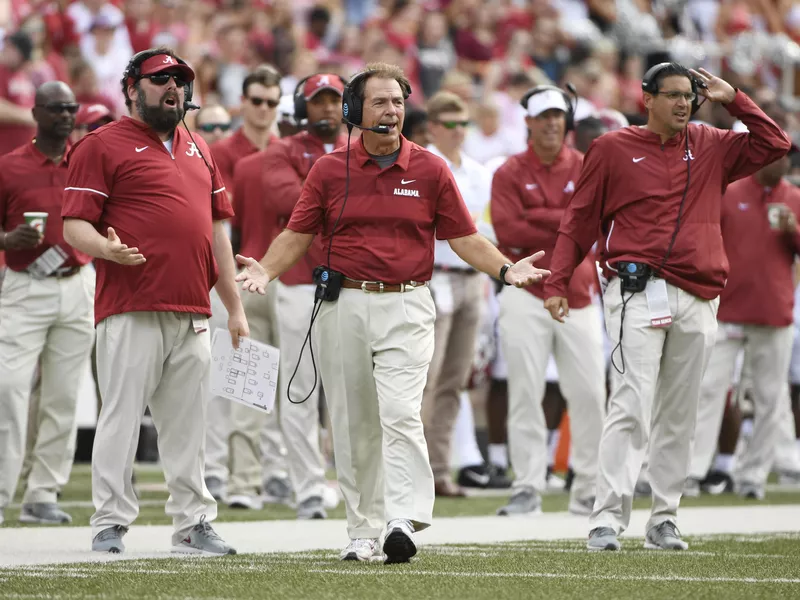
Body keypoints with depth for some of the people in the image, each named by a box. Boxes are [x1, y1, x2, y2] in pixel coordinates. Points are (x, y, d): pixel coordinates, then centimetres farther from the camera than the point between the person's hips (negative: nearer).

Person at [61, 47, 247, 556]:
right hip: (132, 312, -6)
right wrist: (107, 248, -26)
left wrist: (235, 306, 17)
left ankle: (193, 523, 12)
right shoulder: (104, 146, 2)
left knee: (187, 422, 7)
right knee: (122, 414, -7)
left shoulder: (198, 150, 21)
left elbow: (217, 228, 23)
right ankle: (111, 524, -3)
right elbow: (75, 225, -4)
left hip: (193, 314, 6)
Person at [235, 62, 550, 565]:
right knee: (353, 425, 6)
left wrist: (505, 269, -11)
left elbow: (463, 237, 5)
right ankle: (363, 532, 14)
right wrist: (266, 270, -13)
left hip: (406, 306, -2)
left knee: (401, 412, -18)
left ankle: (404, 522, -27)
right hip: (343, 307, 2)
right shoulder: (330, 170, 6)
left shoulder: (430, 169, 5)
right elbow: (298, 235, 6)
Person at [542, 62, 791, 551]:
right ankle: (608, 520, -17)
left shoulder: (711, 147, 15)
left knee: (679, 415, 7)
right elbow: (579, 220, 6)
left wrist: (733, 99, 8)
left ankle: (665, 520, 12)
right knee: (631, 406, -14)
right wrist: (556, 284, 0)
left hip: (698, 300, 4)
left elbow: (774, 144, 15)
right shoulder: (613, 148, 5)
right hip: (638, 292, -4)